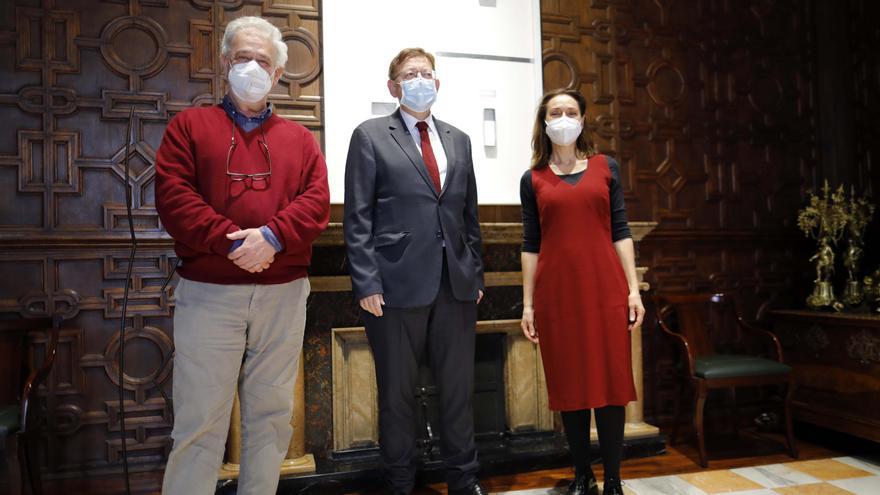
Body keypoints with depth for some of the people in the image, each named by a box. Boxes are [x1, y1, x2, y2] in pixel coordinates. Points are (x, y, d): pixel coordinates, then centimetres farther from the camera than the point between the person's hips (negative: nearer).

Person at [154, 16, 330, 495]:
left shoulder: (299, 139, 13)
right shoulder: (189, 125, 8)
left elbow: (317, 201, 0)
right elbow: (173, 196, -5)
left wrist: (272, 236, -17)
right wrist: (232, 242, -16)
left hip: (284, 294, 3)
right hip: (208, 293, -2)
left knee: (271, 415, 11)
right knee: (200, 421, 2)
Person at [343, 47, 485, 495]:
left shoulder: (458, 140, 16)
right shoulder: (370, 136, 2)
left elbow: (470, 214, 16)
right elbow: (358, 218, -4)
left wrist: (476, 273, 10)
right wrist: (366, 283, -11)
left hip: (456, 285, 4)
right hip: (398, 284, -4)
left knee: (459, 387, 11)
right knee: (397, 392, 8)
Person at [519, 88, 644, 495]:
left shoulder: (606, 168, 9)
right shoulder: (533, 179, 7)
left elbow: (620, 232, 6)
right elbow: (531, 245, 5)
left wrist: (633, 289, -1)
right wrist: (527, 304, 2)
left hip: (605, 290, 0)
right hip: (557, 293, 0)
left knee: (611, 383, 2)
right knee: (569, 385, 6)